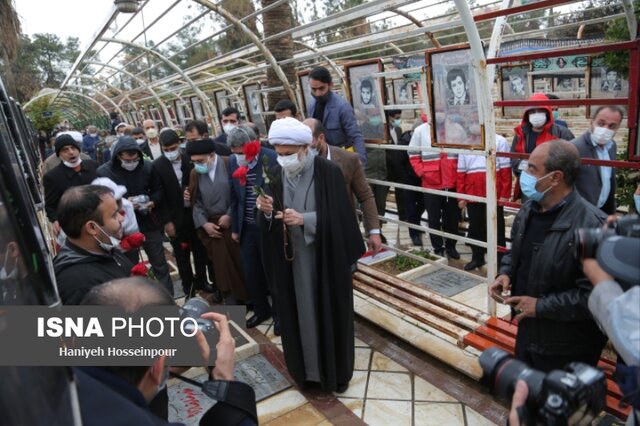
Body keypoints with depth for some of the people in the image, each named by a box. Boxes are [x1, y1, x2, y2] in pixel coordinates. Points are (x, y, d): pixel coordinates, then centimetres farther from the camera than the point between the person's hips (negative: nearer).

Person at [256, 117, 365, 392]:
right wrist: (267, 212, -19)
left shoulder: (328, 172, -13)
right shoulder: (276, 175, 0)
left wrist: (304, 219, -27)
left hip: (326, 258, -3)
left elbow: (338, 218, -15)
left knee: (330, 313, 10)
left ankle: (336, 371, 31)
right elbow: (270, 223, 3)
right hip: (292, 258, 4)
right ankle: (307, 367, 35)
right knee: (300, 314, 13)